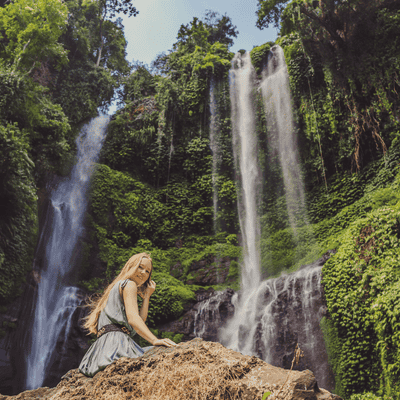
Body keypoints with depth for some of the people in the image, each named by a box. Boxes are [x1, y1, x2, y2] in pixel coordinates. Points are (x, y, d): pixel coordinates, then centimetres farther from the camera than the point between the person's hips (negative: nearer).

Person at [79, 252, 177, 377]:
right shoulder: (129, 284, 4)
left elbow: (140, 320, 20)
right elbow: (132, 318, -14)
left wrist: (147, 295, 20)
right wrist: (155, 340, -25)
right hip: (116, 340, -10)